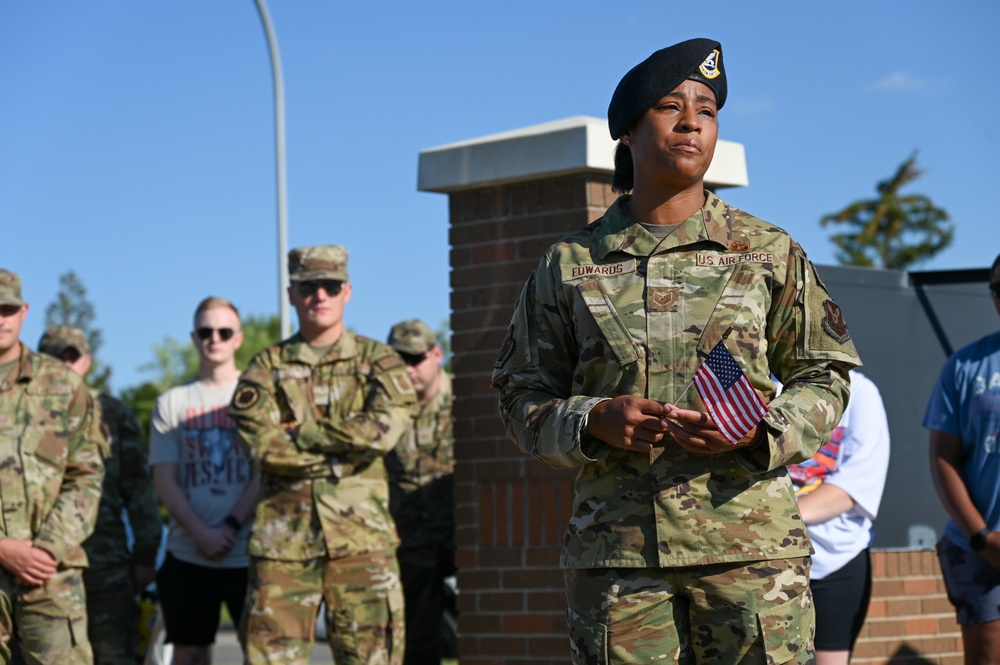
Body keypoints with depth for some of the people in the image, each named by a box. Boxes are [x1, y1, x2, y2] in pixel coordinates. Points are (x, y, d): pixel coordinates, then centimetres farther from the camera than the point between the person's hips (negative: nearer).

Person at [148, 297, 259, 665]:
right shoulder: (171, 402, 10)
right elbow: (165, 482, 4)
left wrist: (231, 526, -12)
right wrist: (201, 534, -10)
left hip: (250, 554, -2)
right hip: (187, 555, 2)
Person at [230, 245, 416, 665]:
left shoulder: (377, 362, 9)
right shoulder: (266, 368, 10)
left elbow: (384, 427, -11)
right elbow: (262, 445, -7)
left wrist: (303, 433, -9)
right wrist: (348, 446, -8)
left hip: (360, 537, -1)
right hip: (284, 537, 1)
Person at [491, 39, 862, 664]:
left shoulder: (768, 252, 9)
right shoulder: (570, 263, 10)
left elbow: (824, 376, 11)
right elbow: (523, 397, 11)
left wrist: (760, 432, -9)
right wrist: (594, 422, -9)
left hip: (750, 542, 0)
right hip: (615, 545, 1)